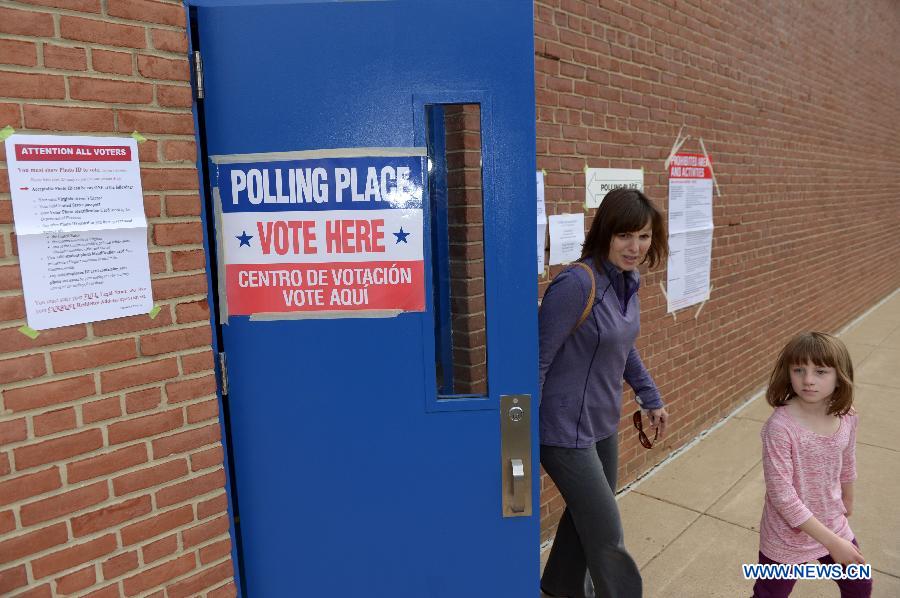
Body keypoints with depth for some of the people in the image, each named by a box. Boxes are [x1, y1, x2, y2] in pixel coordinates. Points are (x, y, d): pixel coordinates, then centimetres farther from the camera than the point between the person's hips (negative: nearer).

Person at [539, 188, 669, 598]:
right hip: (566, 429, -9)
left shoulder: (628, 280, 2)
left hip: (603, 423, 9)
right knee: (607, 537, 3)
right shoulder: (577, 284, -25)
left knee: (587, 514, 25)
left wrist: (651, 400, 20)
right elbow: (538, 359, -22)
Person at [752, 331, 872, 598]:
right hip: (787, 536, -5)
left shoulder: (846, 417, -10)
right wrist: (831, 542, -23)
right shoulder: (781, 426, -30)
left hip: (833, 525, 6)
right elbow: (781, 494, -27)